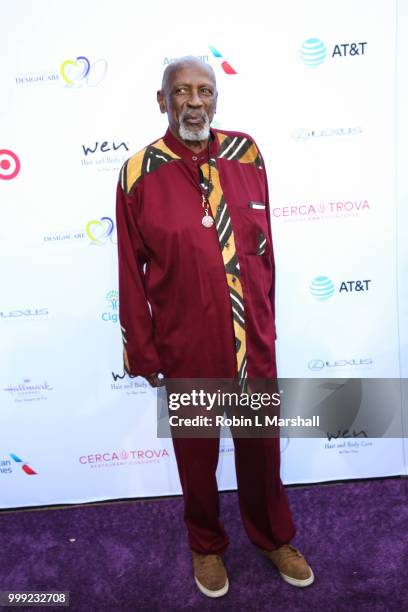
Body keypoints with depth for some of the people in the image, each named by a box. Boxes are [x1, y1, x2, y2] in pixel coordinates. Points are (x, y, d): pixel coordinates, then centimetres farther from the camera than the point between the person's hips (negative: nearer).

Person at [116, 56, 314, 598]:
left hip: (253, 338, 3)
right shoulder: (139, 174, -9)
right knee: (196, 449, 18)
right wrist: (142, 350, -1)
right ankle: (207, 544, 48)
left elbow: (264, 242, 6)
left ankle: (273, 536, 49)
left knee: (261, 442, 20)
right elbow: (131, 273, -4)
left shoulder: (246, 153, -1)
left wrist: (265, 317, 11)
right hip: (186, 344, -2)